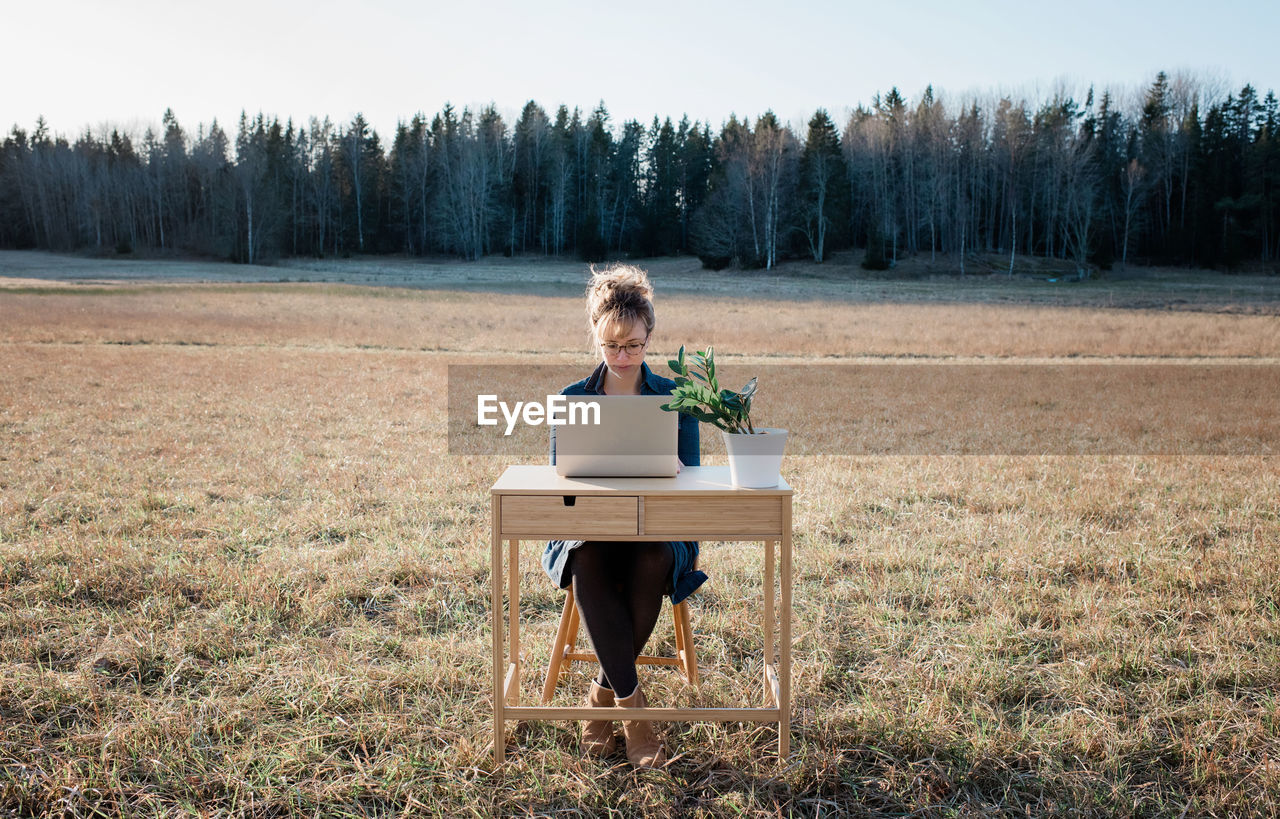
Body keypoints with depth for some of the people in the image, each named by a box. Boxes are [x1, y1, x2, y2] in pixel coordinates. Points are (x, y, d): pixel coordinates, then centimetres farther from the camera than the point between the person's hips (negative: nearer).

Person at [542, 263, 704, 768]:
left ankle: (605, 691, -14)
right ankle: (630, 701, -24)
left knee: (651, 560, -36)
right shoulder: (572, 399, 11)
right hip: (588, 533, 0)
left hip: (659, 535, 0)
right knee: (586, 563, -36)